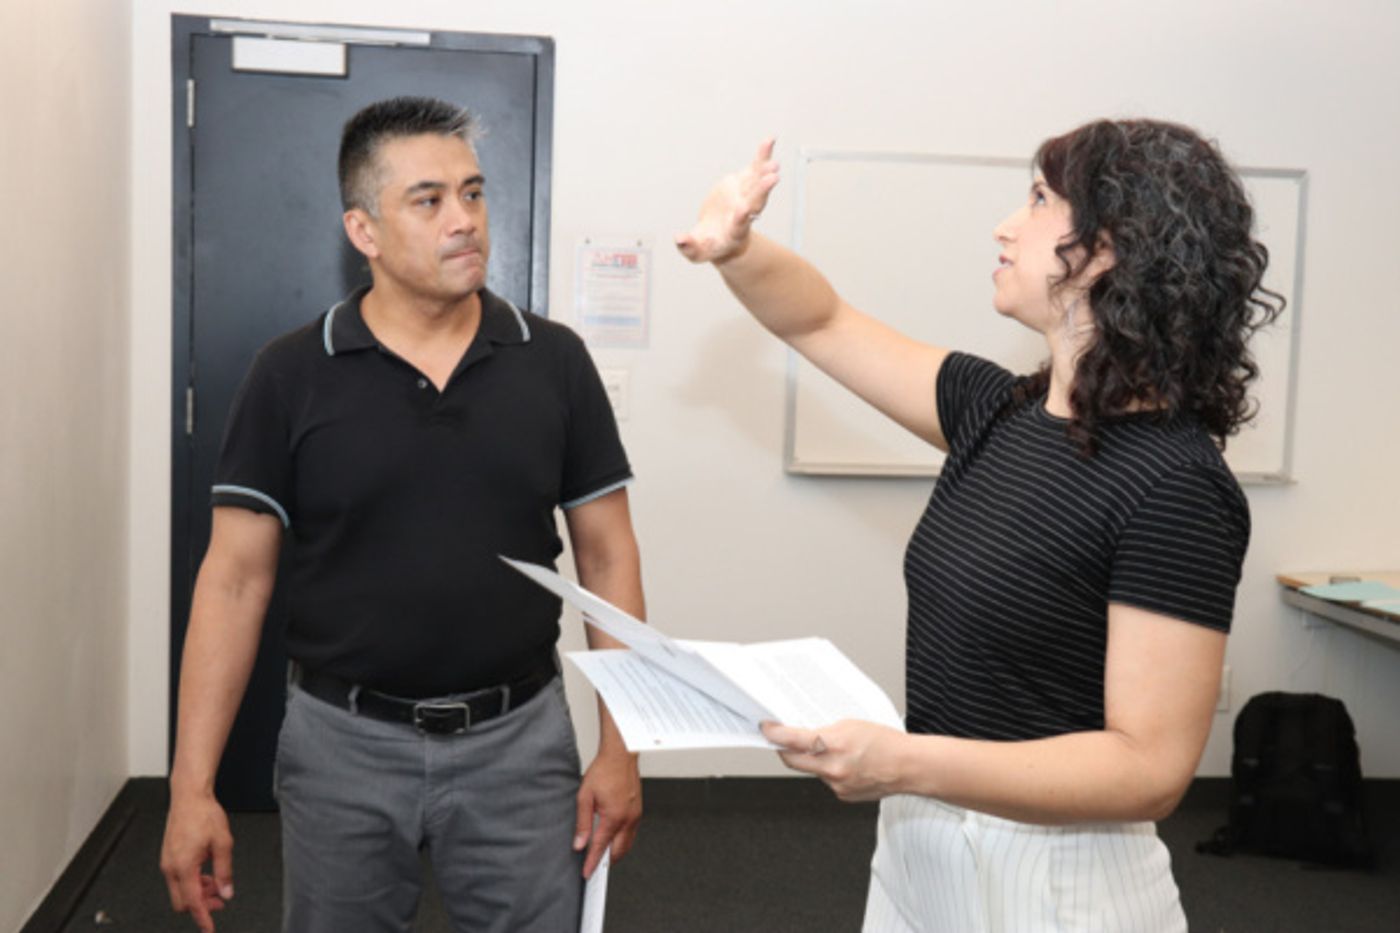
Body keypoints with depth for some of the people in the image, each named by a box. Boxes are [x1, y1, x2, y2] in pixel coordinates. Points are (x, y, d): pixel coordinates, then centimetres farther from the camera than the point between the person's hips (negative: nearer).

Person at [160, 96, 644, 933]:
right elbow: (235, 580, -3)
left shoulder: (555, 362, -2)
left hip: (519, 740, 1)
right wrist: (192, 786, -7)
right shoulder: (292, 376, -4)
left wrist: (620, 747, -3)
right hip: (343, 743, 0)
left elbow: (608, 558, 1)